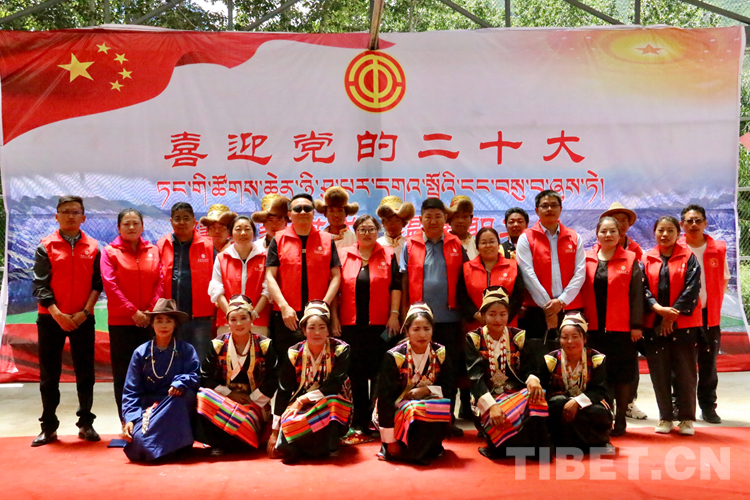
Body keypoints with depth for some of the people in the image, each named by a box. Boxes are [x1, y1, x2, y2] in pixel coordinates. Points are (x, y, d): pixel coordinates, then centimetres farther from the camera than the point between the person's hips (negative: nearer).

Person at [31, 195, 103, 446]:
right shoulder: (46, 246, 1)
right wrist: (57, 314, -14)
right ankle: (49, 427, 13)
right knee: (49, 375, 4)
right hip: (51, 319, -1)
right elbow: (40, 285, -4)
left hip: (83, 319, 1)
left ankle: (86, 423, 15)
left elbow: (97, 284, 2)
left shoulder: (92, 247, 5)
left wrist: (85, 312, -11)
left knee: (86, 373, 5)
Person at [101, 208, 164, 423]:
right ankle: (126, 421, 10)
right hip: (121, 321, -2)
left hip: (149, 322, 2)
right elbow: (111, 285, -6)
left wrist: (151, 310, -9)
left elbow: (159, 282, 4)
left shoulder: (153, 251, 10)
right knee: (122, 373, 2)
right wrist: (133, 311, -13)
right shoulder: (110, 252, 3)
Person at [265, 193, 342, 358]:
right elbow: (270, 277, 1)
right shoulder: (279, 240, 7)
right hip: (286, 316, 0)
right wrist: (284, 307, -10)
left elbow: (336, 276, 6)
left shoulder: (327, 240, 9)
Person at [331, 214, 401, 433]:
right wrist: (334, 317, 2)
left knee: (379, 373, 1)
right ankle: (359, 421, 12)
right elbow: (335, 287, 8)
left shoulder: (388, 255, 8)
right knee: (355, 374, 4)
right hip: (350, 325, 1)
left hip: (380, 325, -1)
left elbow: (395, 286, 3)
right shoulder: (343, 255, 9)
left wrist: (394, 314, -5)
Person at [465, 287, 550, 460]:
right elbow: (476, 377, -12)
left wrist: (533, 379, -29)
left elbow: (529, 368, -2)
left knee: (535, 398, -32)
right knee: (502, 418, -37)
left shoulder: (519, 337, 9)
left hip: (516, 394, 3)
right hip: (486, 399, -3)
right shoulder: (473, 339, 2)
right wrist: (491, 405, -29)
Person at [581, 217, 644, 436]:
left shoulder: (630, 260, 5)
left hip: (622, 329, -1)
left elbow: (636, 295, 1)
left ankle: (620, 420, 14)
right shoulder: (587, 260, 8)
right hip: (593, 328, 1)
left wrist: (636, 325, -5)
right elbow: (581, 292, 7)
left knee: (622, 376, 4)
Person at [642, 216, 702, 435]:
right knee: (659, 373, 5)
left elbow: (692, 289, -6)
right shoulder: (647, 259, 8)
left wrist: (673, 314, -12)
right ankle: (665, 417, 16)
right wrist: (658, 308, -16)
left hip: (683, 324, -2)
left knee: (685, 372, 1)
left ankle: (687, 418, 13)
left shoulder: (688, 258, 3)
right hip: (654, 324, 2)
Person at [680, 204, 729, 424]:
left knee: (708, 363, 8)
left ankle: (708, 407, 18)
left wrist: (715, 306, 3)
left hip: (709, 315, 2)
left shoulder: (718, 249, 3)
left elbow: (724, 280, 10)